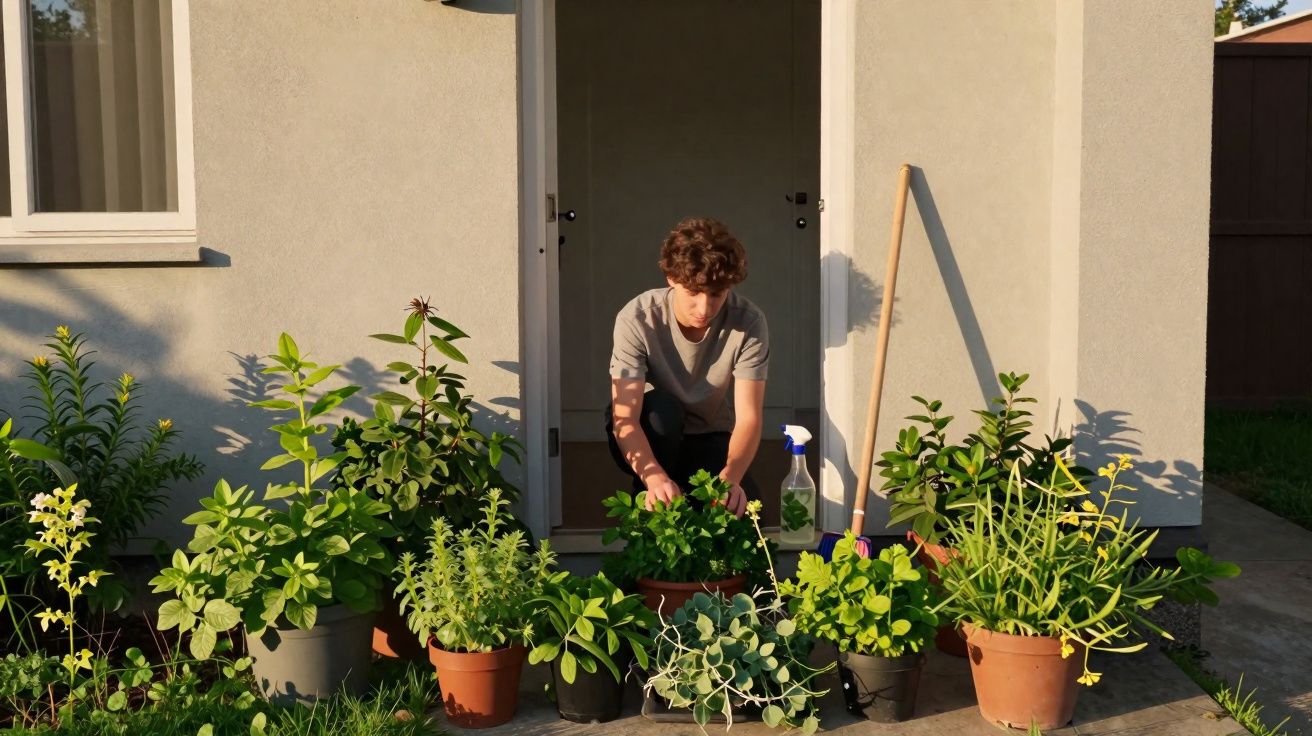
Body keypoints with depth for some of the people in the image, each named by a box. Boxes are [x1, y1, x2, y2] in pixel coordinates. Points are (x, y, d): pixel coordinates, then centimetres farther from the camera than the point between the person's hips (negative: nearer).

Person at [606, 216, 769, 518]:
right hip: (648, 438, -1)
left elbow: (748, 417, -28)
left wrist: (730, 477, -48)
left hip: (710, 440, 1)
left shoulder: (749, 324, -23)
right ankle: (649, 515, -12)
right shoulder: (636, 319, -27)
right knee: (662, 408, -34)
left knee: (743, 507, -24)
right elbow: (625, 418, -32)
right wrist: (654, 476, -52)